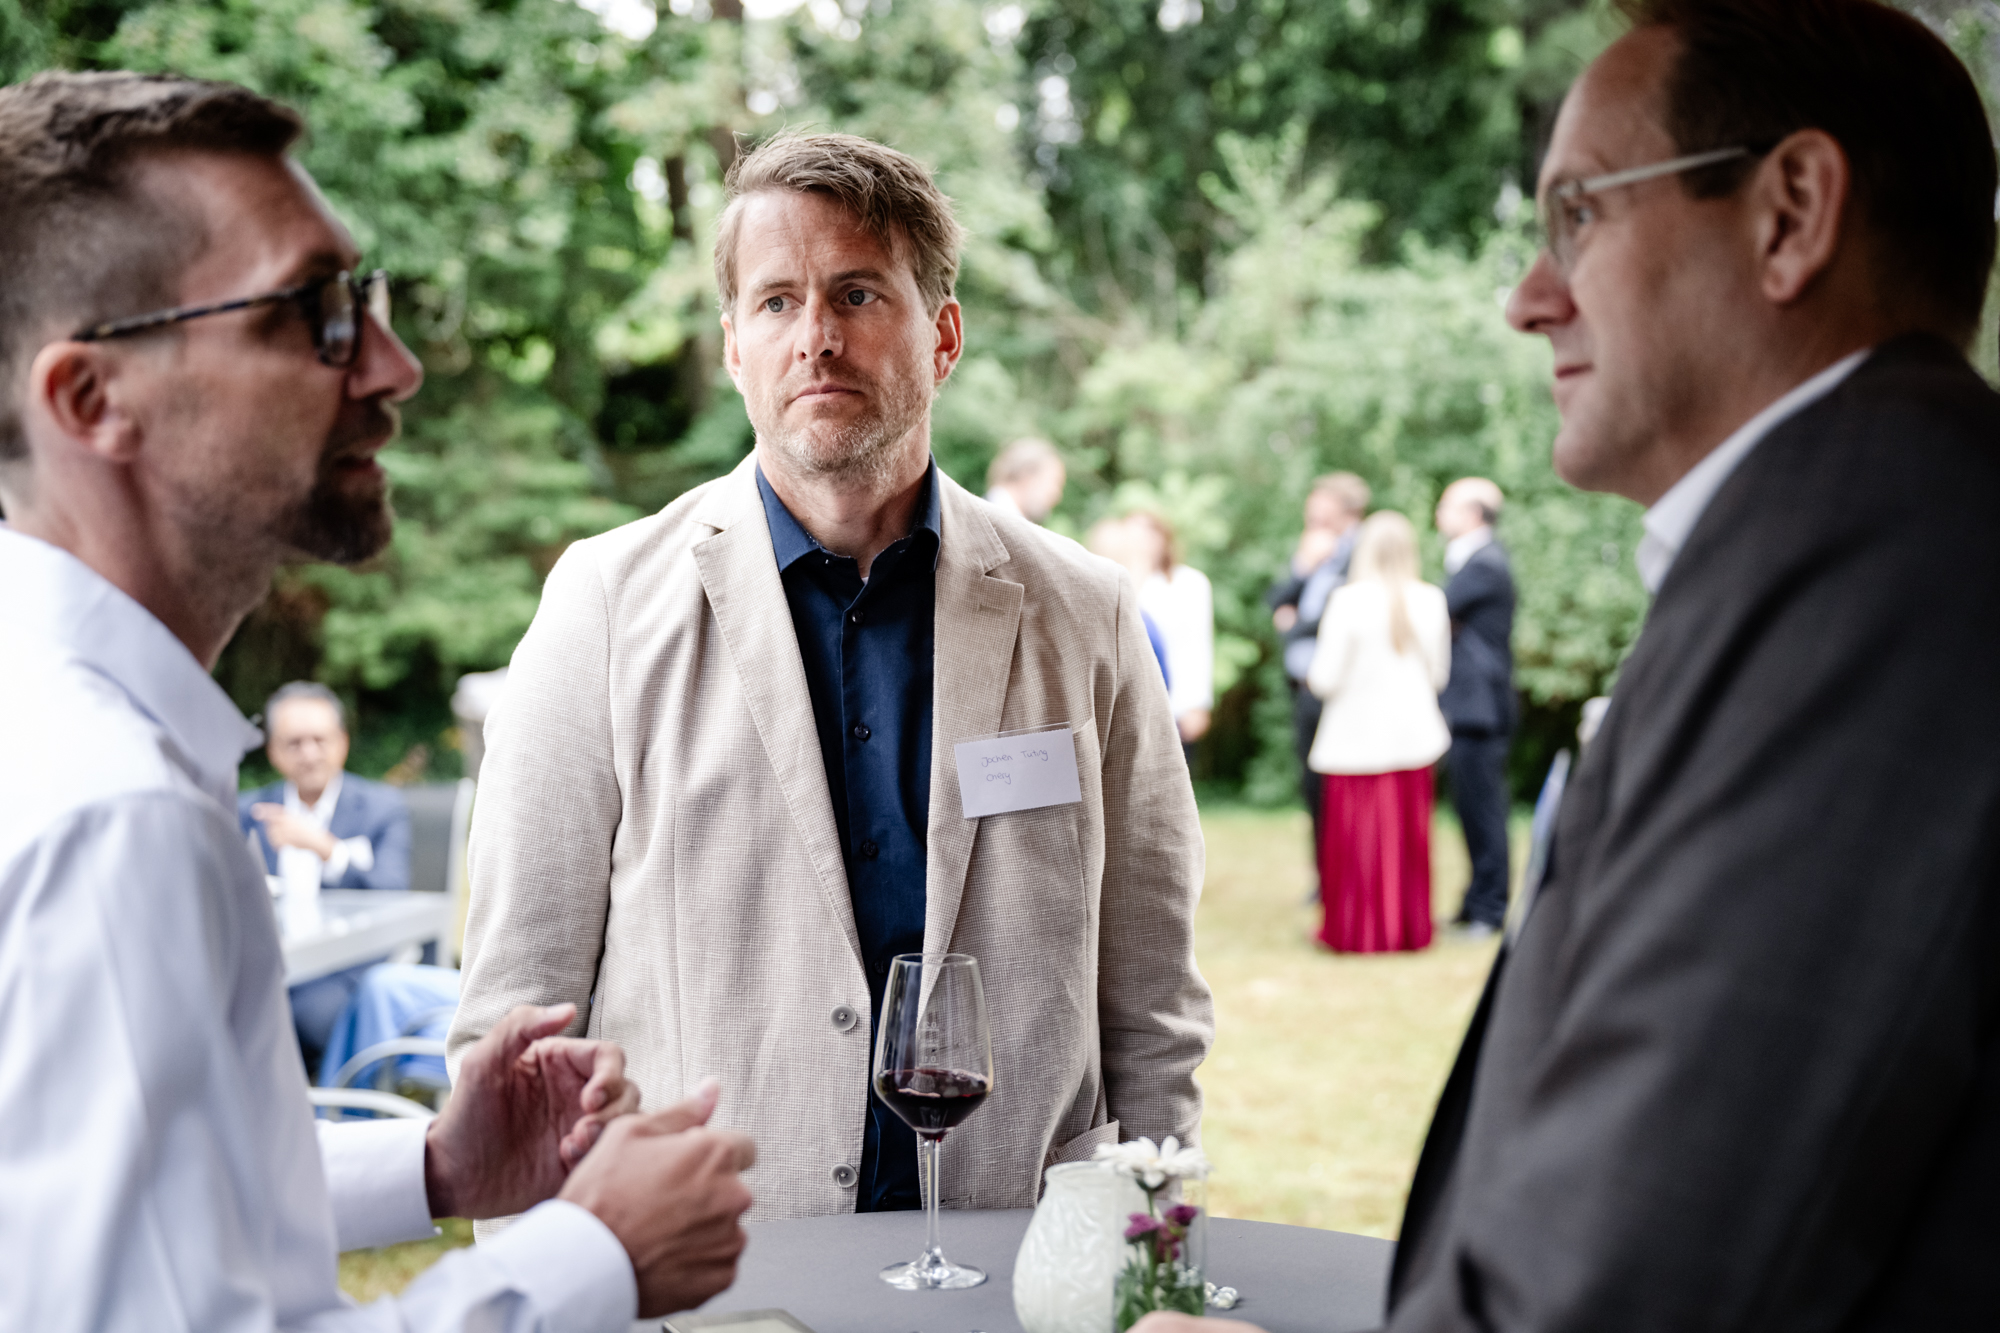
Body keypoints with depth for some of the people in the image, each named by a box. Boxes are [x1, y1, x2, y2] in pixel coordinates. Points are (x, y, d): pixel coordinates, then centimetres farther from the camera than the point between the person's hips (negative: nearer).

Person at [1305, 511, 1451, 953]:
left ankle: (1355, 930, 14)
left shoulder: (1349, 600, -15)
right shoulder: (1430, 601, -4)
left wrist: (1312, 677, 9)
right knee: (1408, 837, 12)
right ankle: (1408, 927, 19)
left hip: (1358, 739, -3)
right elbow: (1438, 673, 6)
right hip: (1412, 735, 3)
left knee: (1356, 838, 7)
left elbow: (1326, 678, -13)